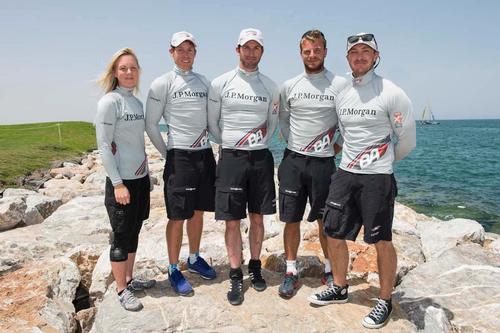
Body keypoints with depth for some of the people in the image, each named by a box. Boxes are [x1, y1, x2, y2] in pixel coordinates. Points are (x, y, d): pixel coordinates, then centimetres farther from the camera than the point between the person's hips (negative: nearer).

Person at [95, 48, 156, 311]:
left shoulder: (137, 102, 10)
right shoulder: (109, 102, -11)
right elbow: (103, 145, -14)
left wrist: (145, 174, 14)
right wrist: (118, 183, -17)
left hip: (141, 178, 7)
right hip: (121, 181, -7)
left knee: (134, 232, 15)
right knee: (121, 236, 3)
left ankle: (129, 279, 30)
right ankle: (122, 290, 17)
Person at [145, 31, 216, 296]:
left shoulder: (204, 82, 11)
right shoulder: (162, 84, -4)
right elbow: (151, 125, -2)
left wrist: (219, 147, 11)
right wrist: (167, 153, 0)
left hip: (205, 153, 5)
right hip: (179, 156, -5)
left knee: (198, 211, 15)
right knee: (177, 215, 1)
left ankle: (194, 259, 32)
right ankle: (174, 269, 16)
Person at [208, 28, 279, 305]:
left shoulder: (270, 87, 5)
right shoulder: (220, 83, 0)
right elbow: (212, 123, 8)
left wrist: (258, 145, 11)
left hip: (261, 158, 2)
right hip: (231, 158, -2)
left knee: (257, 217, 10)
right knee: (232, 220, 2)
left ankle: (255, 268, 28)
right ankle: (235, 276, 16)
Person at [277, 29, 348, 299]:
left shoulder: (340, 85, -2)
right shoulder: (289, 86, 6)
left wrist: (339, 145, -2)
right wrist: (294, 144, 6)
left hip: (323, 162, -2)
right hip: (293, 160, 2)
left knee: (326, 220, 8)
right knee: (291, 219, 6)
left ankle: (330, 269, 28)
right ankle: (291, 272, 20)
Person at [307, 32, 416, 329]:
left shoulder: (392, 93, -9)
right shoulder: (343, 96, 9)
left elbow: (407, 140, -2)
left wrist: (384, 162, 10)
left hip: (378, 178, -6)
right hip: (345, 174, 6)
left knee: (382, 241, 4)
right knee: (334, 234, 11)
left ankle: (385, 301, 23)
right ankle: (339, 289, 31)